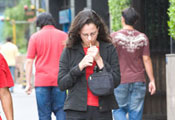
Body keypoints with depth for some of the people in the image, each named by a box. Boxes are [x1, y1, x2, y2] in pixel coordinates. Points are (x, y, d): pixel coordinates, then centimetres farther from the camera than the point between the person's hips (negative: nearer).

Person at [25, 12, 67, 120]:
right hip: (59, 81, 1)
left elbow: (29, 61, 0)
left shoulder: (35, 37, 3)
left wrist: (28, 83, 2)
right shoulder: (64, 35, 6)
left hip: (41, 81, -1)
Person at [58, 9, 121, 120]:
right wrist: (80, 66, -12)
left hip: (102, 111, 1)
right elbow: (62, 84, 0)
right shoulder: (69, 51, 2)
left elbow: (116, 82, -1)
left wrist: (99, 60, -10)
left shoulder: (109, 49, 4)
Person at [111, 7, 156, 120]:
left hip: (121, 81, -2)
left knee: (119, 110, 10)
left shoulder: (115, 37, -5)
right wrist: (152, 80, 4)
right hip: (138, 81, 2)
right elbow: (146, 59, 1)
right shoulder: (142, 37, 3)